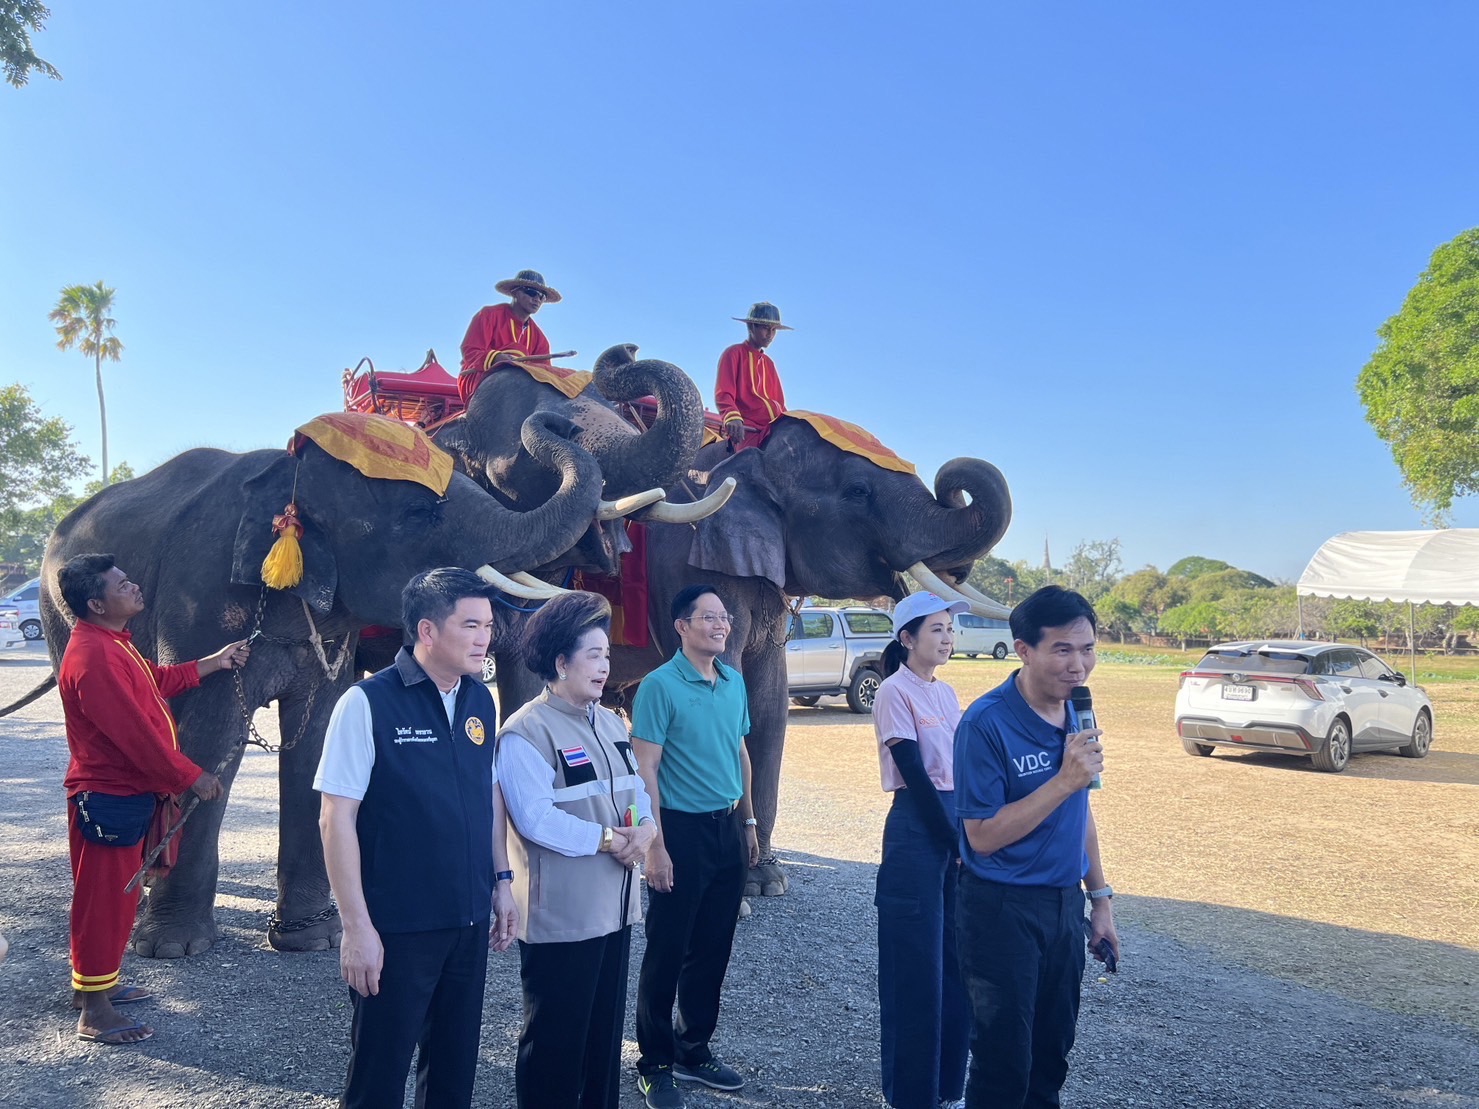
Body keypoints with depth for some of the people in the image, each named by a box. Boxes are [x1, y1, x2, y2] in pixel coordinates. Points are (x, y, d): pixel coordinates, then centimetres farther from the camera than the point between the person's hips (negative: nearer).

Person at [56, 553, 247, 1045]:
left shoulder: (112, 642, 10)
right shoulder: (92, 657, -25)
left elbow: (155, 680, 25)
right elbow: (133, 733, -26)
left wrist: (214, 663, 25)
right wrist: (191, 776, -18)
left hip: (129, 793, 11)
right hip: (108, 799, -11)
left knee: (116, 894, 20)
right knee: (103, 898, -1)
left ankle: (94, 982, 35)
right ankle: (94, 1012, 9)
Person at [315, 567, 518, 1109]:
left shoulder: (481, 701, 4)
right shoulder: (368, 702, -14)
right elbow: (336, 818, -14)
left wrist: (501, 880, 12)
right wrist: (357, 926, -15)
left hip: (469, 922, 5)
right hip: (396, 928, -5)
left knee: (455, 1063, 18)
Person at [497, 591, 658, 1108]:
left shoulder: (611, 723, 12)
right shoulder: (526, 732, -15)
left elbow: (636, 788, 12)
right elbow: (535, 818, -23)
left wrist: (644, 828, -9)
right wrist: (606, 840, -20)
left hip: (614, 904, 8)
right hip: (560, 913, -8)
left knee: (606, 1029, 18)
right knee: (556, 1037, 6)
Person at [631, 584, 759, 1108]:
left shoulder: (735, 681, 7)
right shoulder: (659, 685, -13)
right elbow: (644, 769, -15)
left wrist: (748, 822, 16)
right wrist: (655, 847, -17)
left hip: (727, 829, 6)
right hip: (682, 830, -6)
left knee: (712, 949, 15)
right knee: (667, 953, 4)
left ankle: (694, 1051, 31)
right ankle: (655, 1065, 20)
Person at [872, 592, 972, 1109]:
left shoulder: (946, 693, 11)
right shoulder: (895, 692, -11)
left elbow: (959, 767, 11)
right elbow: (914, 774, -15)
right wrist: (955, 842, -14)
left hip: (958, 825, 7)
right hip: (916, 830, -7)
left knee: (957, 960, 13)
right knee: (917, 965, 2)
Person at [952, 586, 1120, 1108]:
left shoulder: (1077, 713, 2)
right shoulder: (986, 723, -20)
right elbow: (983, 836, -21)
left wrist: (1099, 897, 14)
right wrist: (1065, 780, -26)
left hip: (1065, 905, 7)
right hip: (1003, 909, -6)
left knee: (1052, 1055, 17)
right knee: (1005, 1063, 4)